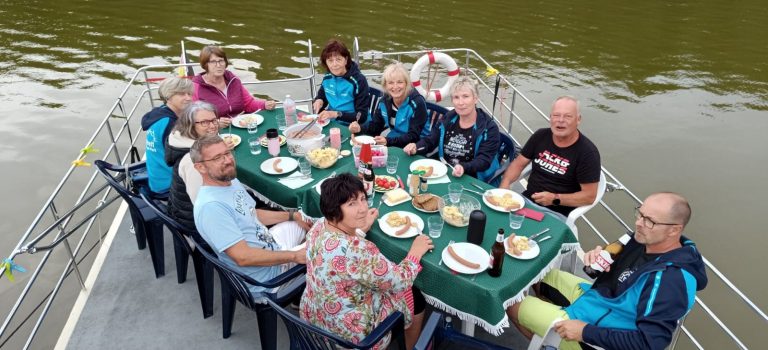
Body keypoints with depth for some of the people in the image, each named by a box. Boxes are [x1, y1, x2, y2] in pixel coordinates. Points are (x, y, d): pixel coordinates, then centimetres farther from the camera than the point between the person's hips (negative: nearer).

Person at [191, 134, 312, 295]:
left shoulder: (232, 182, 0)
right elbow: (242, 257, -32)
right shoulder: (210, 207, -30)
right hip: (265, 276, -9)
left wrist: (293, 216, 8)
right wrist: (294, 256, -27)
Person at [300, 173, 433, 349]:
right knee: (415, 297, 15)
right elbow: (400, 282, -23)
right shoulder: (358, 251, -38)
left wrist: (362, 227, 7)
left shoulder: (319, 227, -13)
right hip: (349, 334, -7)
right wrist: (415, 252, -9)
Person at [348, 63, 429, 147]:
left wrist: (388, 141, -35)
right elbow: (375, 125, 6)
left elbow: (413, 136, -22)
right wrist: (360, 128, -15)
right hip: (393, 145, 6)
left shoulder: (417, 103, -19)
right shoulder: (385, 100, -1)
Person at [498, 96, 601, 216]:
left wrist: (555, 198, -21)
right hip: (527, 199, 6)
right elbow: (519, 163, 9)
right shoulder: (540, 136, 3)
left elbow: (589, 196, -11)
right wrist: (505, 182, -10)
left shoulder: (587, 152, -12)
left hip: (557, 212, -5)